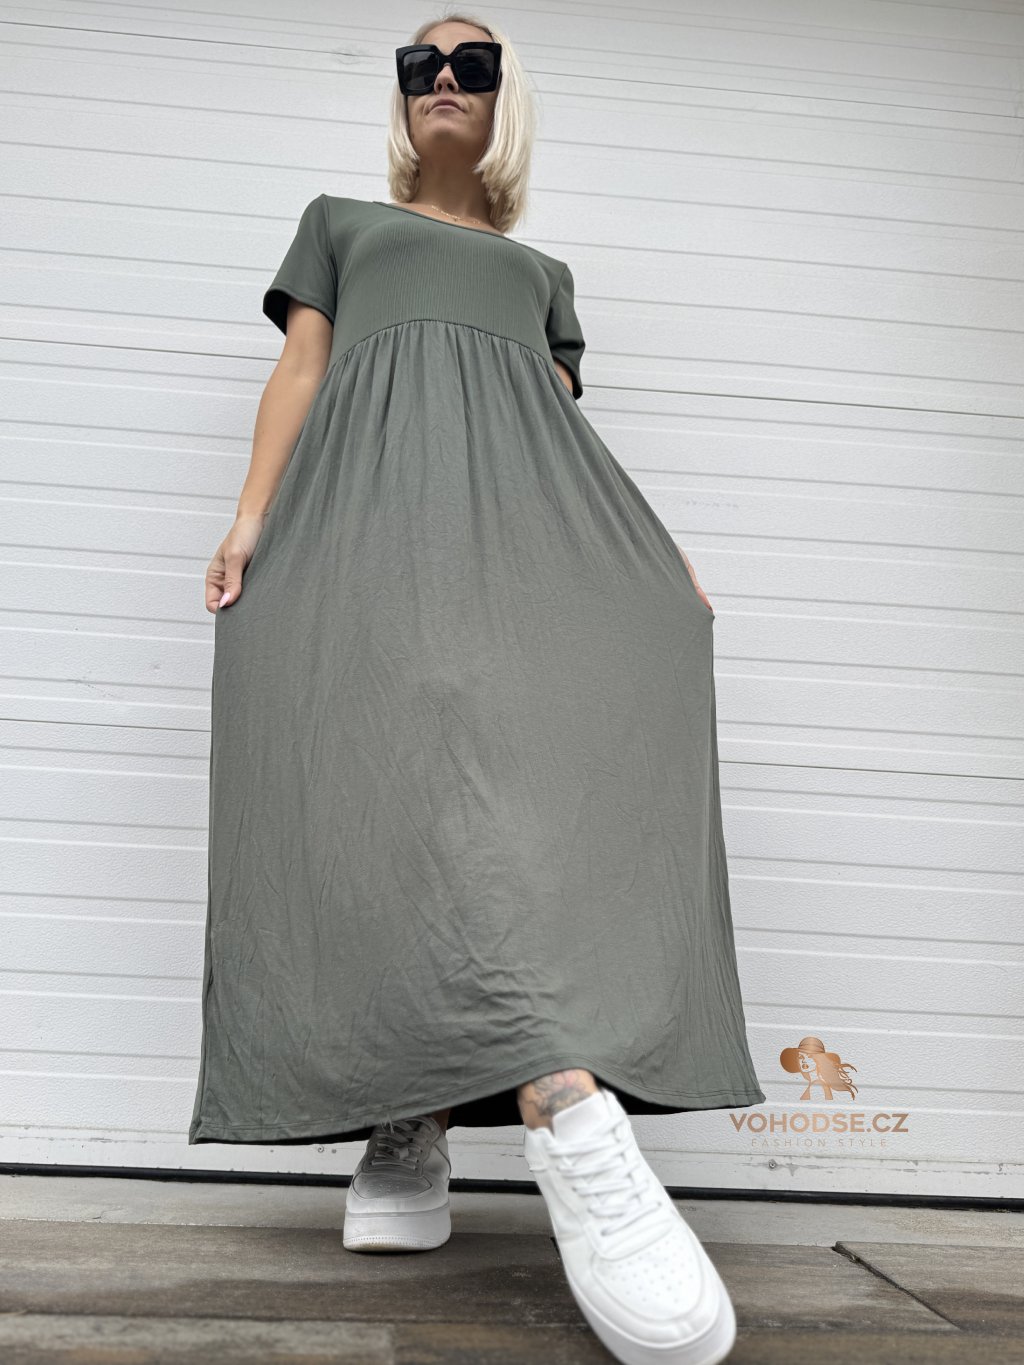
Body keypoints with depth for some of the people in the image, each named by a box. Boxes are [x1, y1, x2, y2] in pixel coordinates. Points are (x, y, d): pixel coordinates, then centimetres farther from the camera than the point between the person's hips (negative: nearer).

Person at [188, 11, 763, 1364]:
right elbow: (301, 367, 16)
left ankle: (413, 1136, -27)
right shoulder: (341, 222, 32)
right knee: (422, 744, -28)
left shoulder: (542, 272, 36)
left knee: (572, 714, -24)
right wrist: (253, 512, -3)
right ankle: (571, 1124, -39)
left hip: (523, 504, 3)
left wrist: (655, 544, 6)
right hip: (376, 490, -2)